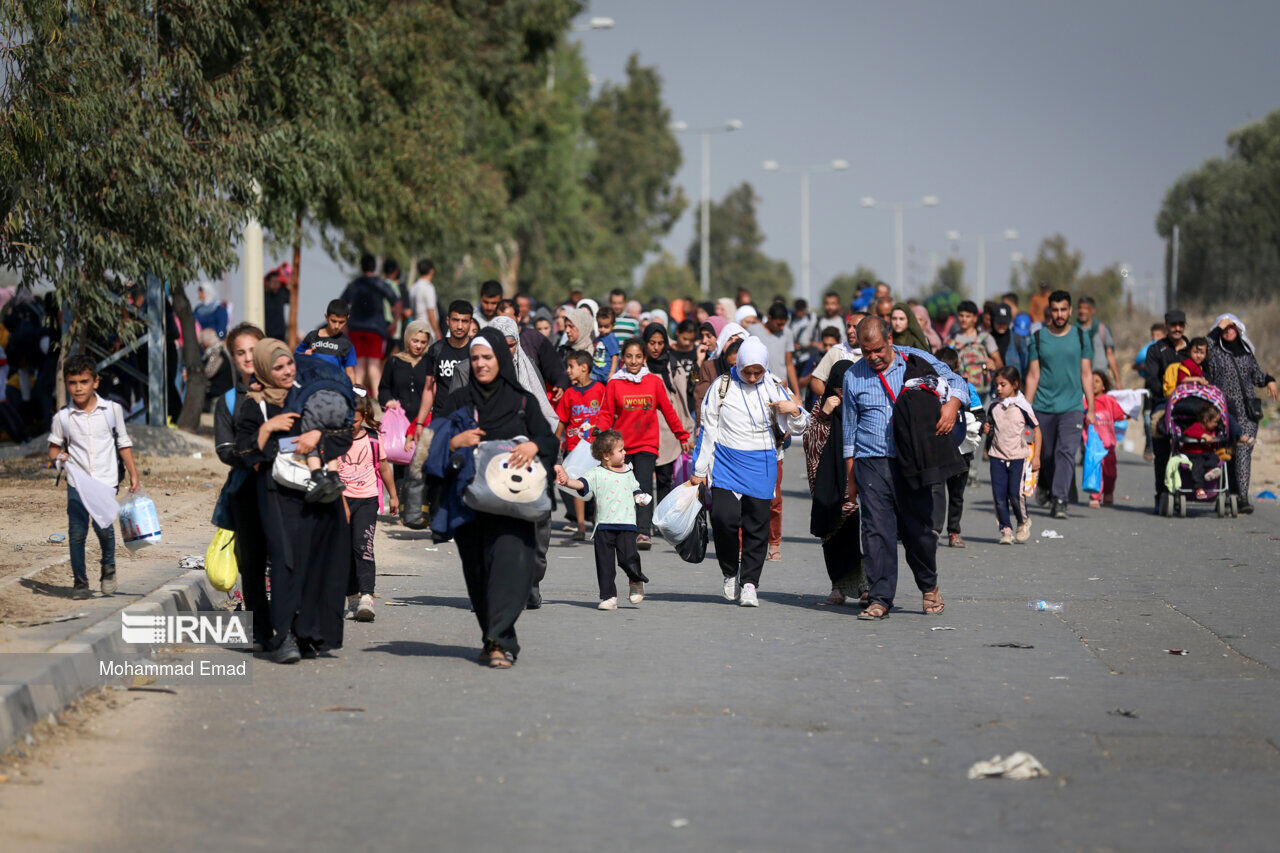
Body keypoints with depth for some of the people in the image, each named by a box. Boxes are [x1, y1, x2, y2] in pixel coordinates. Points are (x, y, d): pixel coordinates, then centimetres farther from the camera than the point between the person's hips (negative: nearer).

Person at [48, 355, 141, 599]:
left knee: (104, 528, -16)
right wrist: (58, 456, -10)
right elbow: (54, 446, 13)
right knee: (77, 533, -2)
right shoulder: (62, 417, 2)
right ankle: (80, 582, 12)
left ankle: (108, 568, 11)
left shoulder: (112, 410, 3)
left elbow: (123, 443, 11)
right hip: (76, 484, 1)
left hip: (105, 481, -1)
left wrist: (133, 475, 9)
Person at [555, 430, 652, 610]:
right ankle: (608, 597, 8)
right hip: (604, 525, -2)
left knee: (628, 559, -12)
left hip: (626, 523, 2)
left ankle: (636, 581, 17)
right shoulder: (596, 474, -1)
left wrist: (640, 497, 6)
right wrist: (568, 481, -35)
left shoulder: (628, 472, 14)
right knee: (605, 563, 0)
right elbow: (582, 484, -16)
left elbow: (635, 490, 27)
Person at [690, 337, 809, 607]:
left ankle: (749, 583, 7)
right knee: (724, 517, -16)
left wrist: (795, 411, -12)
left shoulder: (773, 387, 5)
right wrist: (700, 469, 8)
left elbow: (796, 429, 11)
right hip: (727, 461, -1)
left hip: (761, 464, 1)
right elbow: (708, 429, 9)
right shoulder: (722, 386, 3)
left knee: (757, 526, -1)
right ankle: (730, 573, 6)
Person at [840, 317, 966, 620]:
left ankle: (929, 586, 25)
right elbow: (850, 427, 14)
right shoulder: (853, 376, 8)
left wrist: (952, 404, -17)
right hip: (871, 463, 1)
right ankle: (880, 599, -2)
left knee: (919, 529, 3)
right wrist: (850, 476, 13)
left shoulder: (916, 360, 4)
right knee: (877, 532, -5)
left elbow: (955, 381, 6)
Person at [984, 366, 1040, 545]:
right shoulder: (993, 407, 6)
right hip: (998, 456, 4)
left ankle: (1023, 523, 14)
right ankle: (1006, 529, 8)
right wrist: (987, 430, -5)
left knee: (1015, 493, -10)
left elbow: (1036, 430, 0)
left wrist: (1036, 457, -3)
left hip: (1018, 456, -4)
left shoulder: (1023, 407, -6)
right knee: (999, 495, -2)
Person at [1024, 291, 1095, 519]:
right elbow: (1033, 375, 6)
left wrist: (1091, 408, 3)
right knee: (1047, 455, 7)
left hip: (1072, 407, -1)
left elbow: (1086, 374, 7)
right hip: (1043, 407, 1)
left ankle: (1059, 500, -19)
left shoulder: (1081, 337, 6)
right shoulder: (1038, 338, 5)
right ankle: (1047, 486, 30)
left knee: (1066, 453, -15)